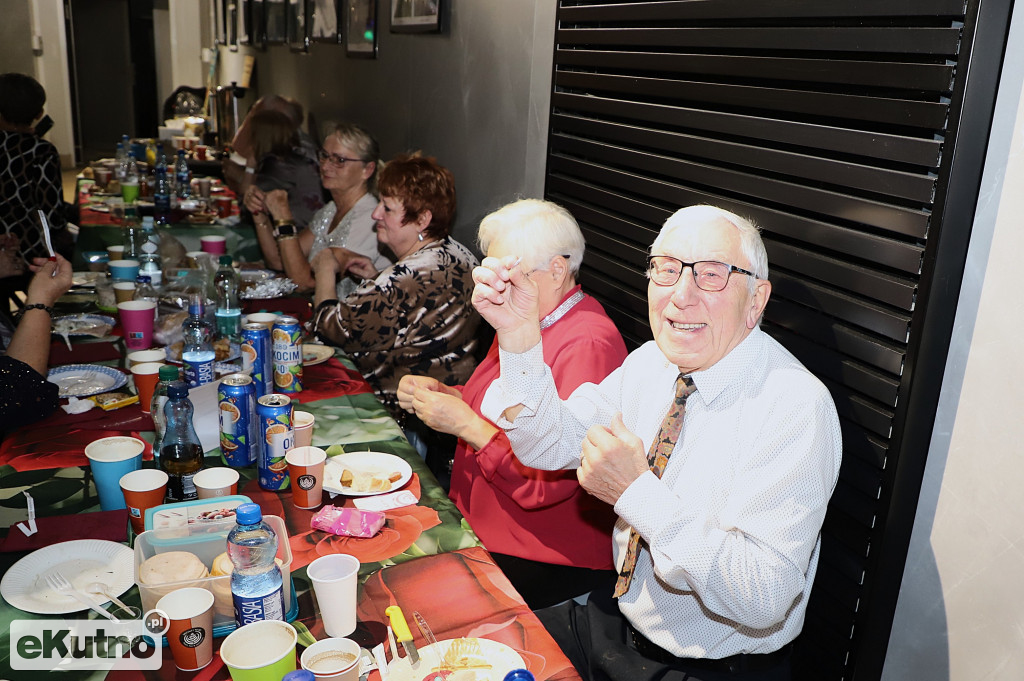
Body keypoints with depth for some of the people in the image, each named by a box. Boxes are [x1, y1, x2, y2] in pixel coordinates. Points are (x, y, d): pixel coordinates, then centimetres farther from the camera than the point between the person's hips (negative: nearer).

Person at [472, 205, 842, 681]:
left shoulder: (797, 407, -25)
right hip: (616, 619, 6)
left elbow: (765, 597, -29)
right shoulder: (649, 362, -2)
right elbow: (549, 445, -4)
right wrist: (520, 336, -18)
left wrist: (637, 491, -34)